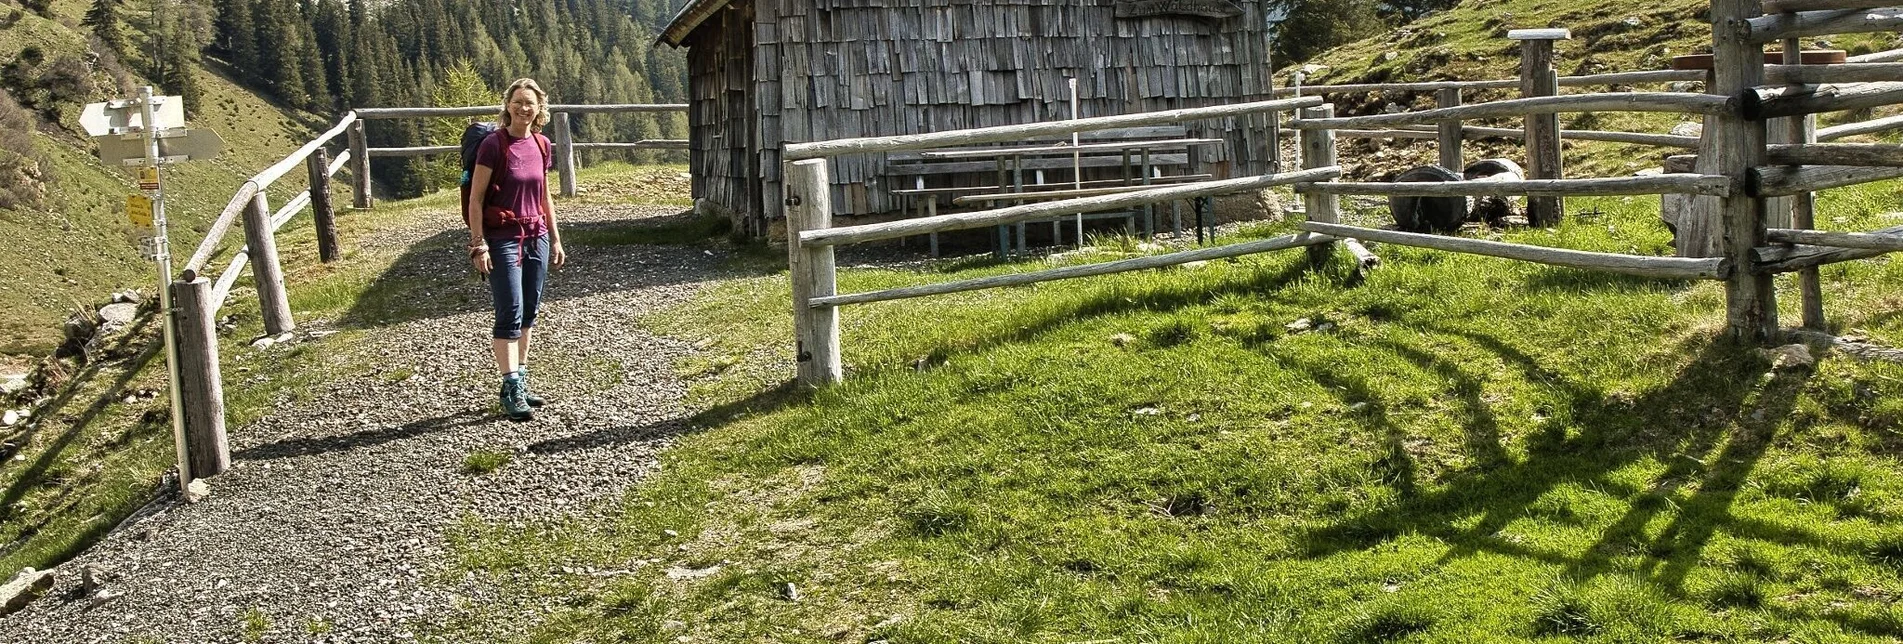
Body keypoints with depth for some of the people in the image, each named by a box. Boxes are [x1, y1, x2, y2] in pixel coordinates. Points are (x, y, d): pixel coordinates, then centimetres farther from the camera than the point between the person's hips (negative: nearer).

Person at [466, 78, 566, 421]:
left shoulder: (542, 145, 7)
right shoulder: (494, 145, -10)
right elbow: (476, 199, -9)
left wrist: (555, 239, 17)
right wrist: (479, 244, -14)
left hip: (537, 237, 6)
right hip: (503, 239, -6)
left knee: (529, 313, 10)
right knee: (510, 314, -6)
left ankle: (521, 381, 20)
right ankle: (511, 391, -2)